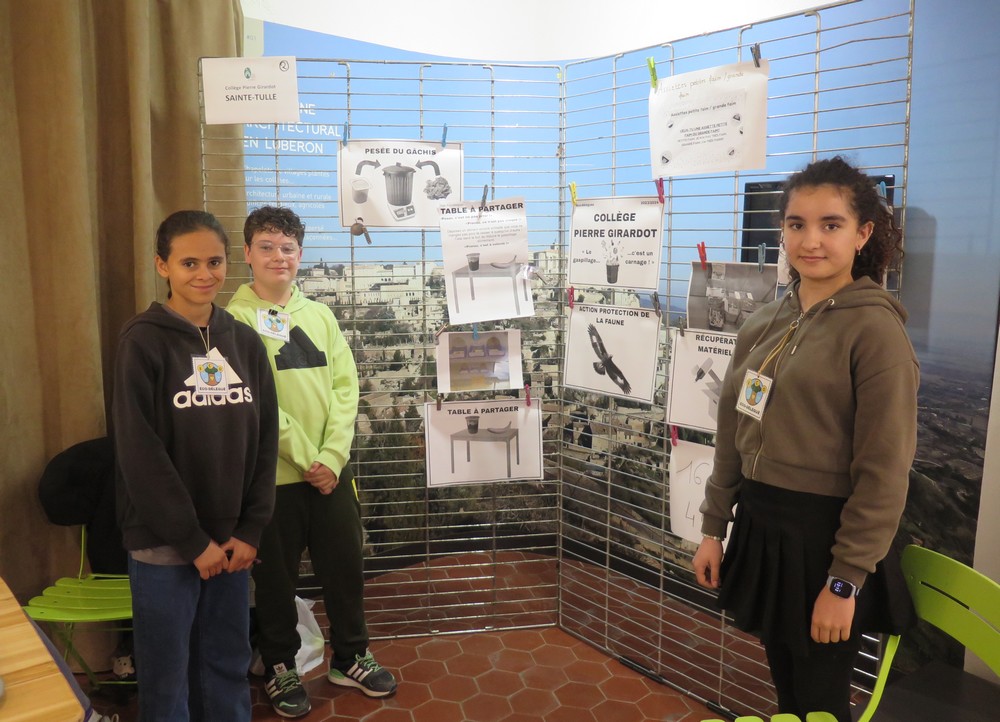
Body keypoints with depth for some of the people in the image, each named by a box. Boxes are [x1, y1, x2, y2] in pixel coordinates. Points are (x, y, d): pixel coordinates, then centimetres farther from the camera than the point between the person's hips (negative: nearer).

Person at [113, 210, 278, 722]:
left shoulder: (245, 341, 5)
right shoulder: (143, 341, -9)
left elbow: (264, 440, 5)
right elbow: (140, 452, -13)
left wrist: (250, 530, -1)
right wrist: (192, 540, -12)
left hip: (231, 539, 4)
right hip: (163, 542, -4)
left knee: (228, 668, 15)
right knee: (167, 678, 8)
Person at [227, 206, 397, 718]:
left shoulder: (320, 315, 7)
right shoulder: (237, 319, -7)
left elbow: (345, 388, 1)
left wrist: (332, 456, -10)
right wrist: (306, 458, -14)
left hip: (331, 469, 4)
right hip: (273, 474, -4)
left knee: (345, 565, 14)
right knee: (276, 576, 11)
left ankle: (350, 657, 34)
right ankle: (280, 668, 32)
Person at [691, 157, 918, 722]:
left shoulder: (875, 329, -14)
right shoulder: (764, 325, 5)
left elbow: (883, 472, -15)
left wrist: (846, 582, -15)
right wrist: (714, 528, 10)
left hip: (824, 537, -6)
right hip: (759, 527, 6)